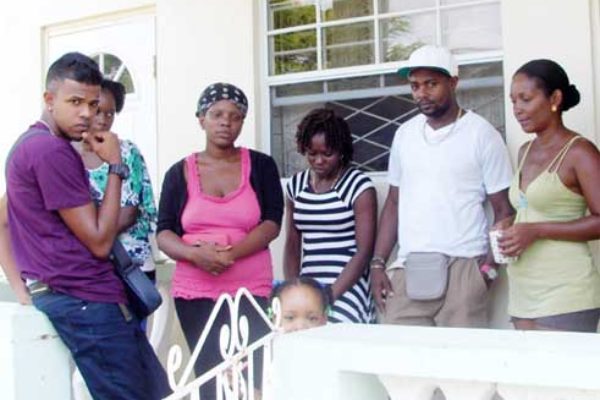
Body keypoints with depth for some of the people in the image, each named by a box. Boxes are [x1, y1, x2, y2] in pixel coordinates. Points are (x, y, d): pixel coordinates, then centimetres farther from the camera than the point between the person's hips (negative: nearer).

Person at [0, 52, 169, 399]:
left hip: (66, 294, 11)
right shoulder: (52, 150, -17)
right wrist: (115, 166, -9)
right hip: (86, 301, -11)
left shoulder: (29, 144, 16)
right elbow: (99, 241, -16)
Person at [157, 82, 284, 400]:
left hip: (250, 291, -1)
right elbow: (164, 234, 3)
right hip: (195, 293, 1)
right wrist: (195, 254, -17)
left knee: (250, 375, -9)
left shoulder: (261, 166, 4)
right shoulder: (180, 173, 7)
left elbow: (271, 224, -3)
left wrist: (230, 254, -18)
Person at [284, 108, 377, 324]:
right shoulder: (296, 186, 9)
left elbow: (364, 251, -9)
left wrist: (331, 295, -16)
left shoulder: (359, 186, -5)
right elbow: (292, 245, 13)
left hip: (346, 287, -4)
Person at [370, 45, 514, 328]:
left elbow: (504, 209, 0)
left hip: (462, 269, -4)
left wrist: (490, 265, -12)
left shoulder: (481, 134, 0)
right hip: (407, 270, 4)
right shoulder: (404, 134, 13)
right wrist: (377, 263, 9)